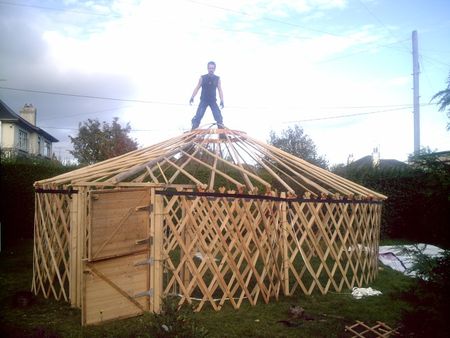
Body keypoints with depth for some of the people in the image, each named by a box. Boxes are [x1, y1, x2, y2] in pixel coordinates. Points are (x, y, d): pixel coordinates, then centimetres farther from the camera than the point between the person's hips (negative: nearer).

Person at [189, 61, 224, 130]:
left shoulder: (217, 79, 1)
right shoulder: (202, 78, -2)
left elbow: (220, 90, 0)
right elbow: (197, 88, -1)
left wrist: (222, 100, -12)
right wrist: (192, 97, -13)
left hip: (213, 101, 1)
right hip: (203, 100, -1)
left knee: (218, 116, -9)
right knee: (198, 116, -13)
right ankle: (193, 130, -9)